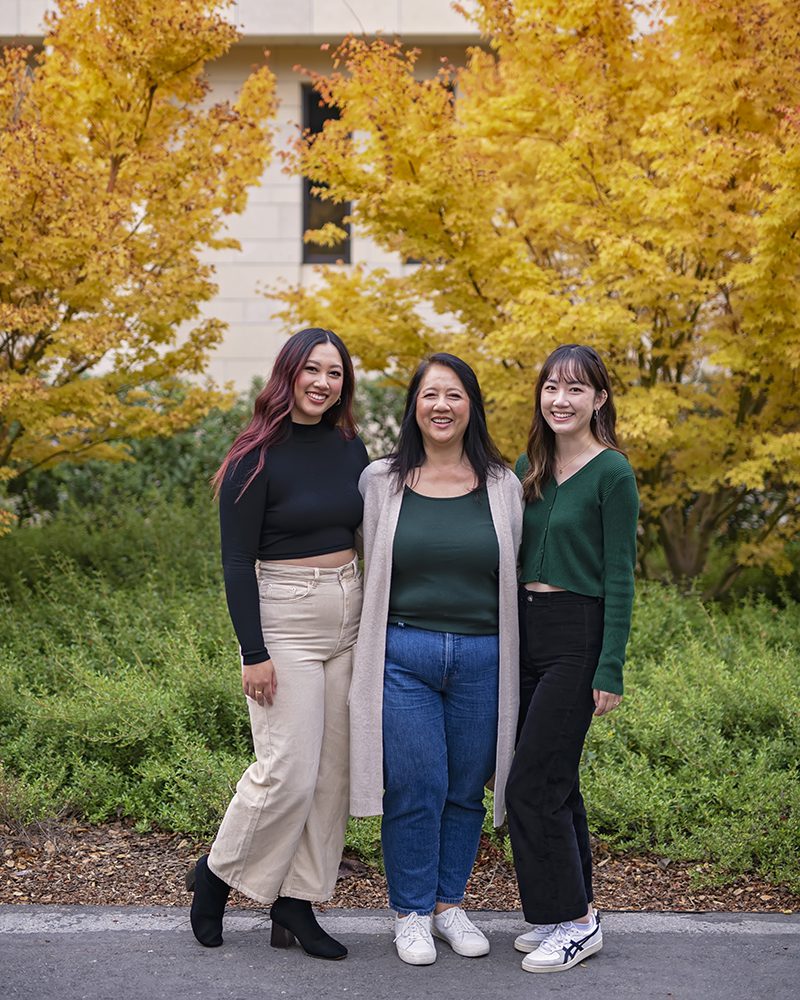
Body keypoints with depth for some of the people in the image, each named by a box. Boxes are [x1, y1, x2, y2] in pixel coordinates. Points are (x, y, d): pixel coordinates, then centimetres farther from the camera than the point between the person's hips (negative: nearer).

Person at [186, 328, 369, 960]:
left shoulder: (351, 448, 7)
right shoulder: (258, 457, -10)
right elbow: (236, 561, -11)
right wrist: (254, 653, -15)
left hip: (349, 616, 6)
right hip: (284, 621, -6)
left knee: (333, 768, 6)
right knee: (287, 771, -8)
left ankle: (295, 904, 17)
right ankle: (218, 873, 16)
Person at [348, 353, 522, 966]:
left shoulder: (502, 485, 7)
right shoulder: (381, 481, 3)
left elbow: (514, 578, 12)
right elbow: (367, 574, 9)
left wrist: (516, 666, 10)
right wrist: (364, 656, 7)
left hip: (481, 658, 2)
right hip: (403, 655, -2)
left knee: (466, 790, 9)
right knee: (416, 789, -3)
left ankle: (449, 904, 27)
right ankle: (411, 914, 15)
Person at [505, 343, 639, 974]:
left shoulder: (612, 473, -10)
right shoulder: (529, 467, 11)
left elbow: (619, 578, -11)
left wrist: (610, 668, -14)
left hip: (577, 636, -7)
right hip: (525, 632, 7)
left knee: (533, 785, -7)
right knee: (555, 781, 12)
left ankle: (575, 922, 6)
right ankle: (570, 910, 23)